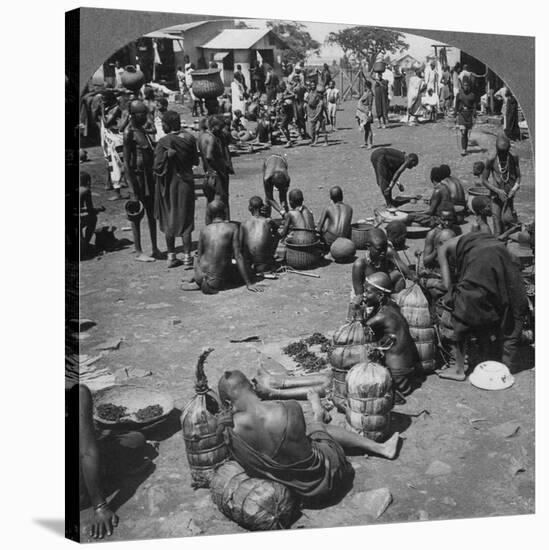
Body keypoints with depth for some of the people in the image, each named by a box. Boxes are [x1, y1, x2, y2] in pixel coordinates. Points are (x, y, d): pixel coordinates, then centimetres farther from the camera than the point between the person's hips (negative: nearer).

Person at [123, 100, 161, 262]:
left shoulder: (142, 130, 12)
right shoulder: (129, 133, -15)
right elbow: (126, 163, -17)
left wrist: (153, 177, 20)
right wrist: (133, 189, -20)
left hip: (149, 176, 9)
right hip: (137, 176, -9)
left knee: (152, 213, 13)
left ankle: (155, 248, 22)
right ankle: (138, 252, 6)